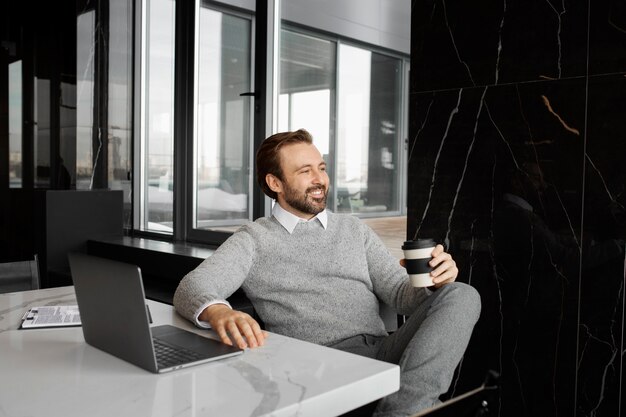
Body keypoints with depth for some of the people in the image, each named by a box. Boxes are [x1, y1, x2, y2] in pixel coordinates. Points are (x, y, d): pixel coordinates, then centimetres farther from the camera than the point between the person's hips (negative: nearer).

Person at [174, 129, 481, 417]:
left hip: (383, 352, 5)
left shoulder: (354, 230, 20)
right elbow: (192, 288, -5)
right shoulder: (253, 240, 10)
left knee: (461, 295, -21)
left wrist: (435, 281, -10)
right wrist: (219, 313, -30)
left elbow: (400, 292, 15)